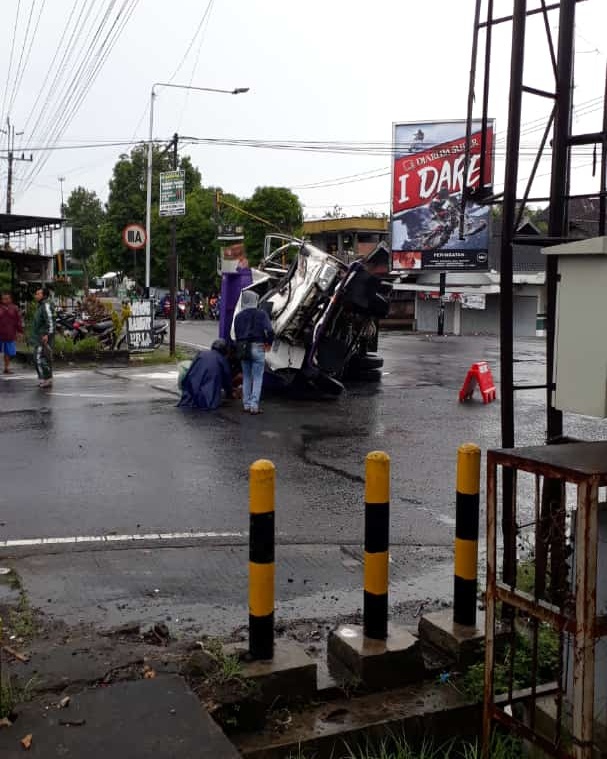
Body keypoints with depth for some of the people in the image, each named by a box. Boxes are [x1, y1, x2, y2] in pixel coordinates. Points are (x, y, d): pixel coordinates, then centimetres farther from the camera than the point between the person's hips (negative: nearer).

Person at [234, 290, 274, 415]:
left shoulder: (238, 316, 7)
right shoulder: (261, 314, -5)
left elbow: (237, 335, 9)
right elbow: (269, 331, -14)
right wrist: (269, 342, 2)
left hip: (243, 349, 4)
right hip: (258, 348, -4)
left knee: (246, 378, 14)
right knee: (257, 378, -1)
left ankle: (246, 404, 15)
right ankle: (254, 405, -7)